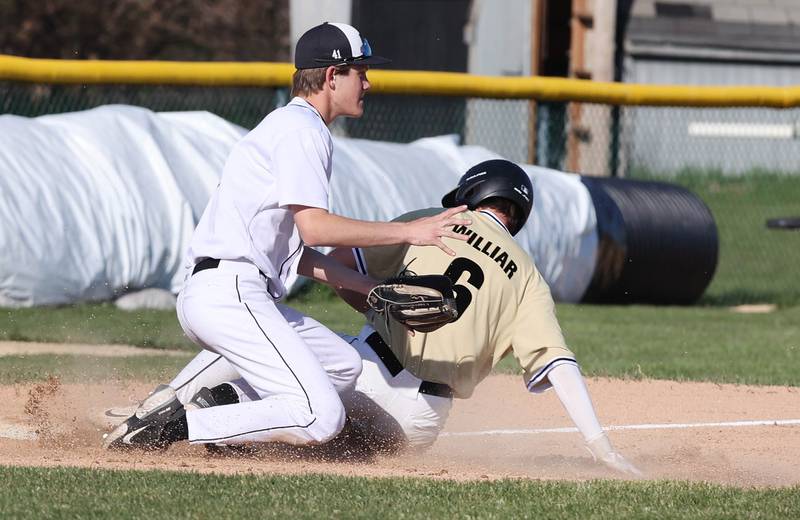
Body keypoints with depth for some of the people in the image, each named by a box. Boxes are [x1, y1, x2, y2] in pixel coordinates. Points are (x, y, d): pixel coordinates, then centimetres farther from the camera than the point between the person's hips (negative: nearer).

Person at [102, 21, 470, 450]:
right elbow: (314, 227, -18)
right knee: (321, 416, -18)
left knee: (344, 366, 19)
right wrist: (406, 232, -14)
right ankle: (176, 424, -18)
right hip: (229, 295, -11)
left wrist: (374, 290, 19)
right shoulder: (303, 129, -5)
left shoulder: (283, 126, 26)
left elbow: (294, 252, 25)